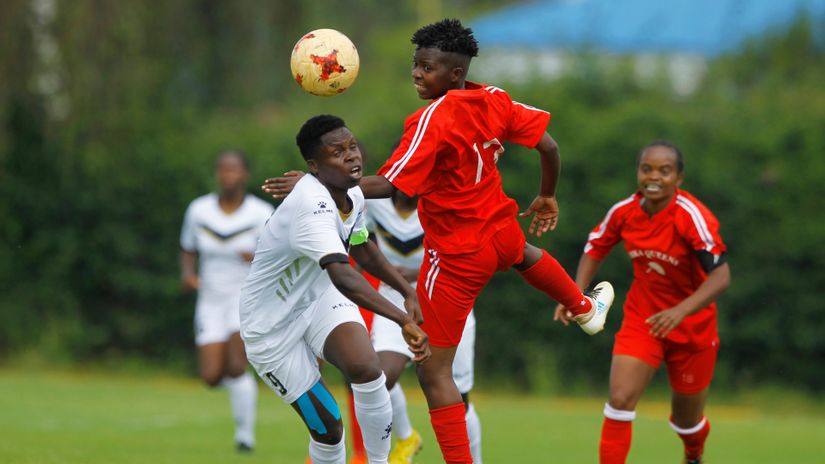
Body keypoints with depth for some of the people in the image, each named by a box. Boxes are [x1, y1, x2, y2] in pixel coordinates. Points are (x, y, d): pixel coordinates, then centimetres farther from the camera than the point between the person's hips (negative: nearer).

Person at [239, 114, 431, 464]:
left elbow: (362, 251, 18)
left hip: (320, 298, 6)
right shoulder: (312, 207, -33)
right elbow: (342, 275, -48)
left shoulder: (352, 196, -4)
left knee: (365, 367, -25)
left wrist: (408, 291, 6)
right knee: (327, 427, -7)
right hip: (273, 326, -6)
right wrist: (404, 320, -56)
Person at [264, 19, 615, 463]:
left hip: (456, 256, -8)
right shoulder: (493, 100, -5)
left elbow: (387, 185, -30)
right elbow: (547, 145, 2)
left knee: (433, 371, -3)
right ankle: (585, 307, 71)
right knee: (520, 250, 47)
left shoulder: (432, 119, -26)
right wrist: (547, 197, 20)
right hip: (500, 231, 8)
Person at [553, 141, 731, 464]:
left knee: (686, 421, 13)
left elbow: (721, 276, -31)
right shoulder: (624, 211, -11)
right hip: (641, 319, 3)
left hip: (692, 326, -3)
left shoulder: (692, 216, -25)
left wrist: (680, 311, -45)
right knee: (620, 401, -18)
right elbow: (595, 249, 7)